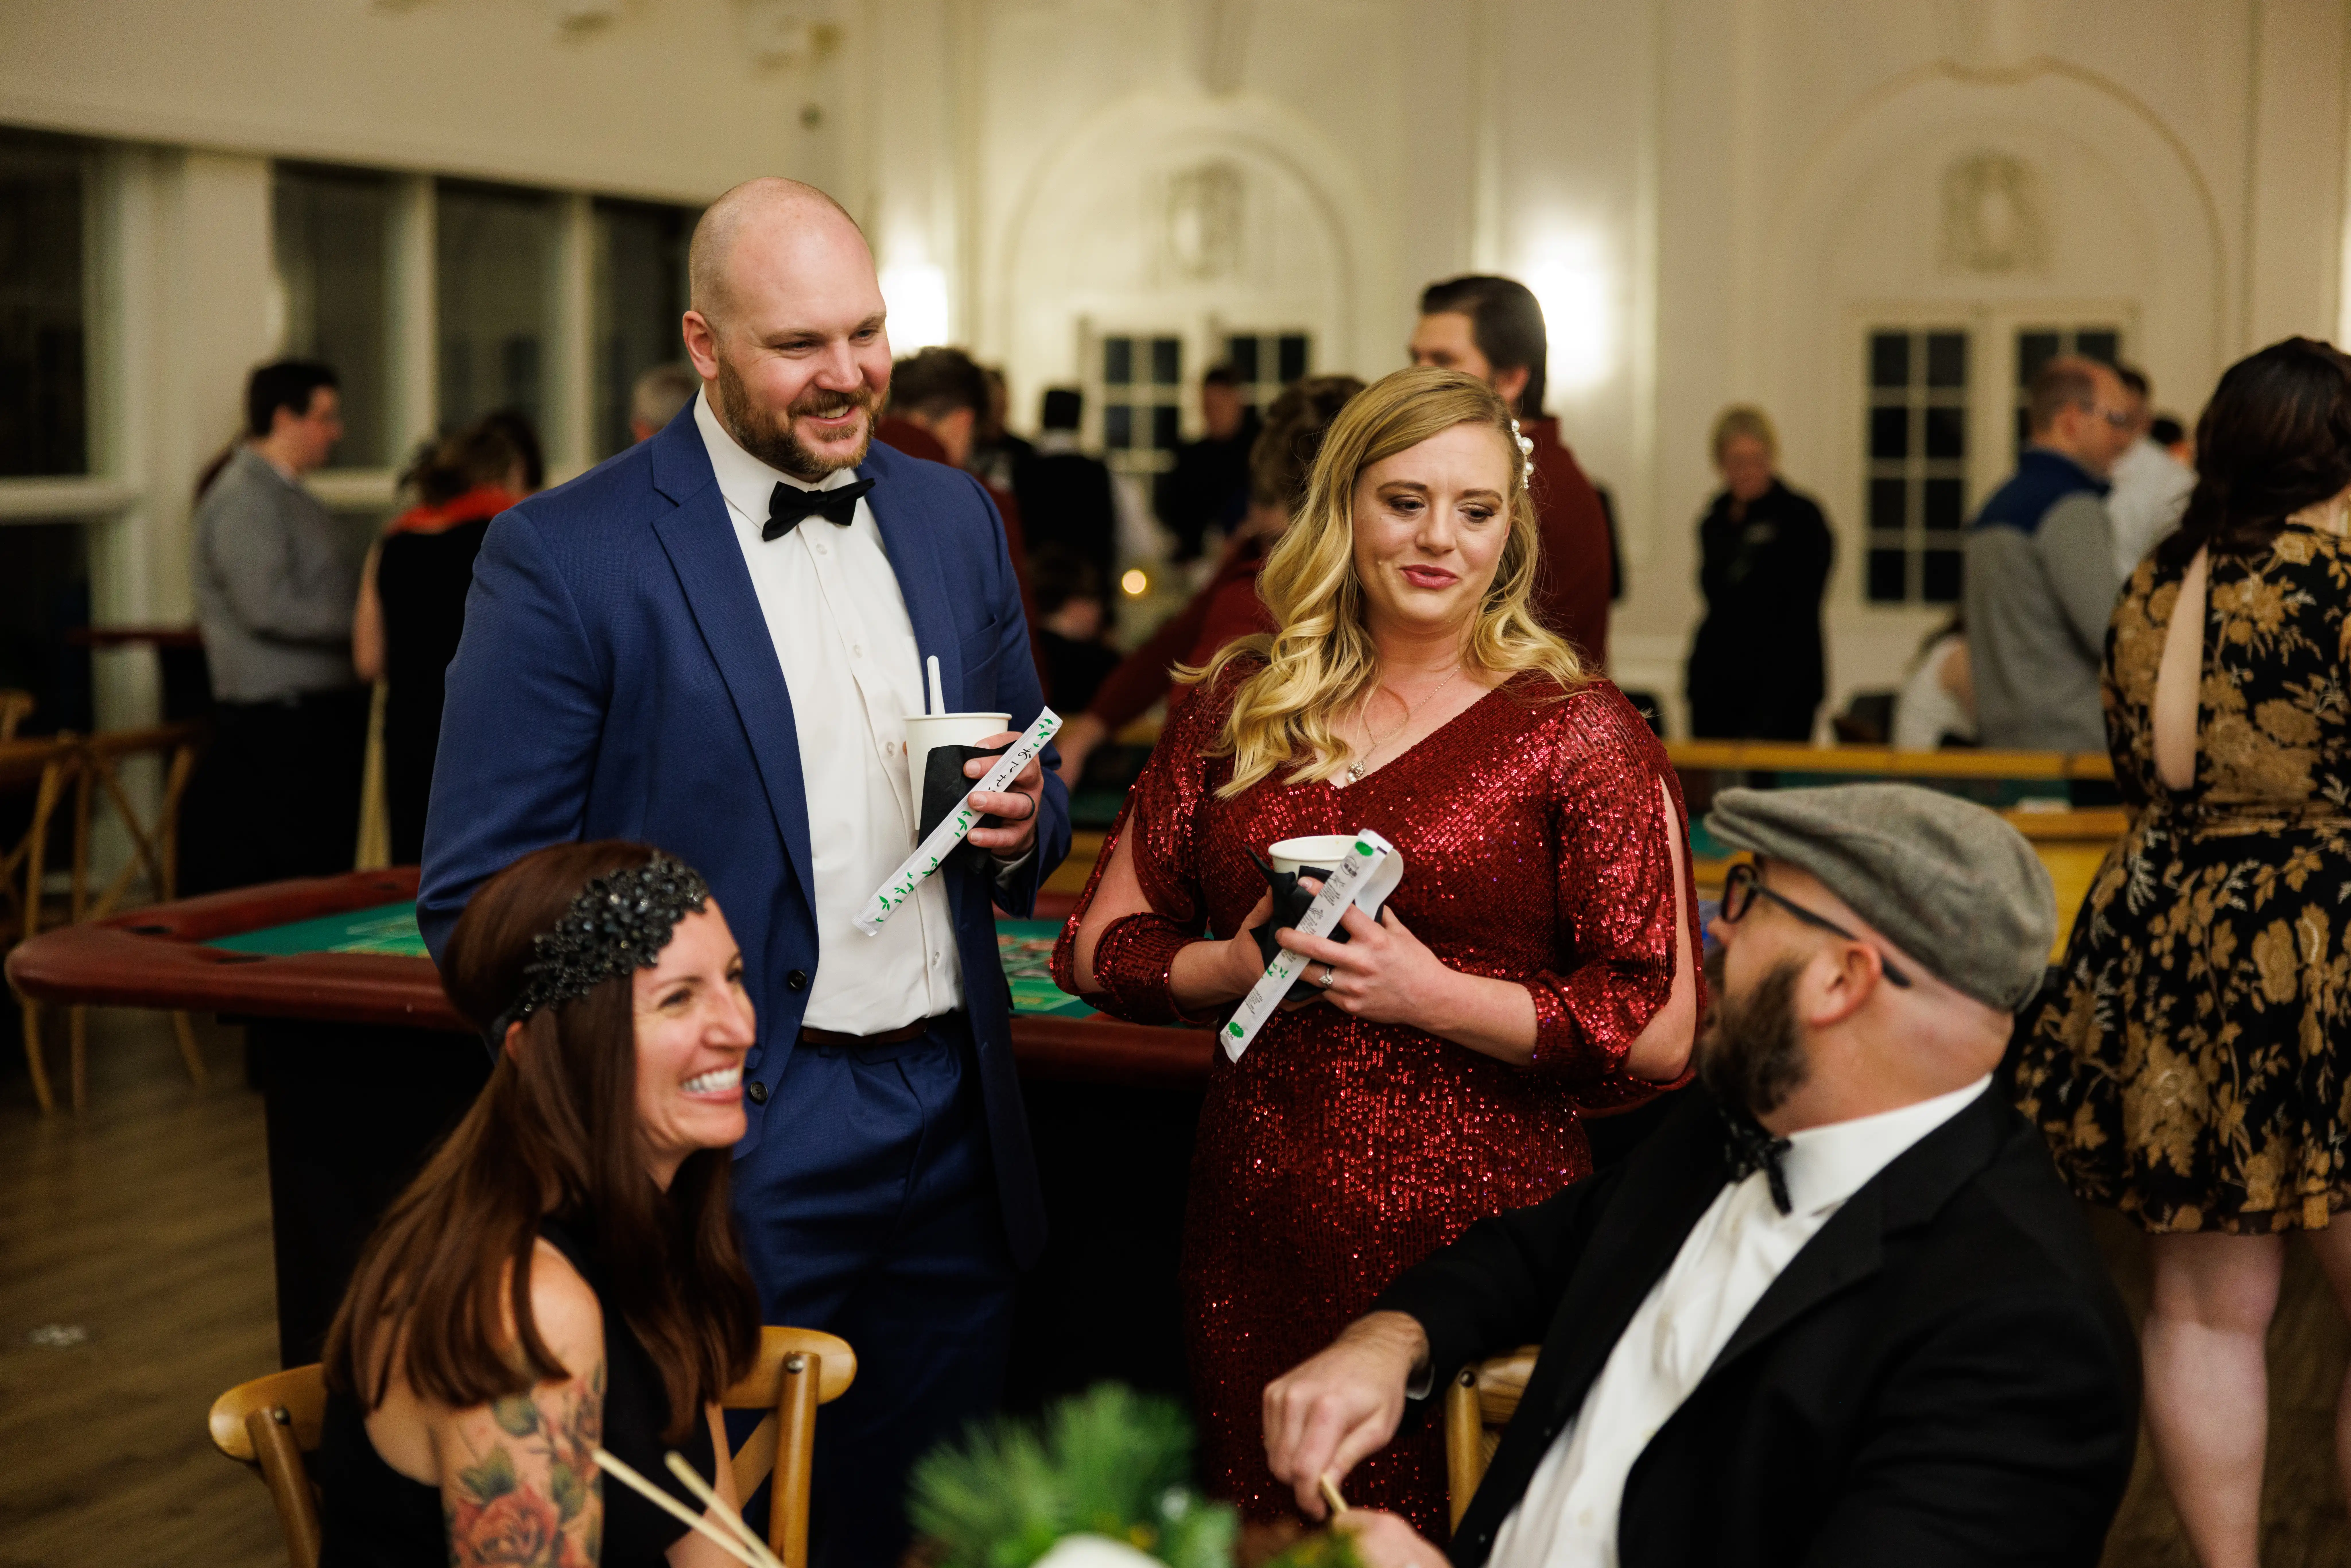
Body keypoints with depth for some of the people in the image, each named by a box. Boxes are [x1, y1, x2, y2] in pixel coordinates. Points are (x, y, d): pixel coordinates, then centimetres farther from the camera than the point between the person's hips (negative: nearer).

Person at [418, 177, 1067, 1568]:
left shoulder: (956, 518, 9)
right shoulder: (564, 557, -9)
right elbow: (479, 896, -10)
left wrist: (1024, 822, -6)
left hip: (954, 1127, 5)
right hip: (737, 1141, -5)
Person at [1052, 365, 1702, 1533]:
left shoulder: (1579, 734, -3)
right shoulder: (1240, 706, 10)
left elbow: (1663, 1034, -8)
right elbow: (1103, 947, 13)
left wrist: (1436, 997, -17)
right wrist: (1234, 968, -6)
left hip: (1474, 1234, -4)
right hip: (1253, 1228, 4)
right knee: (1258, 1529, 13)